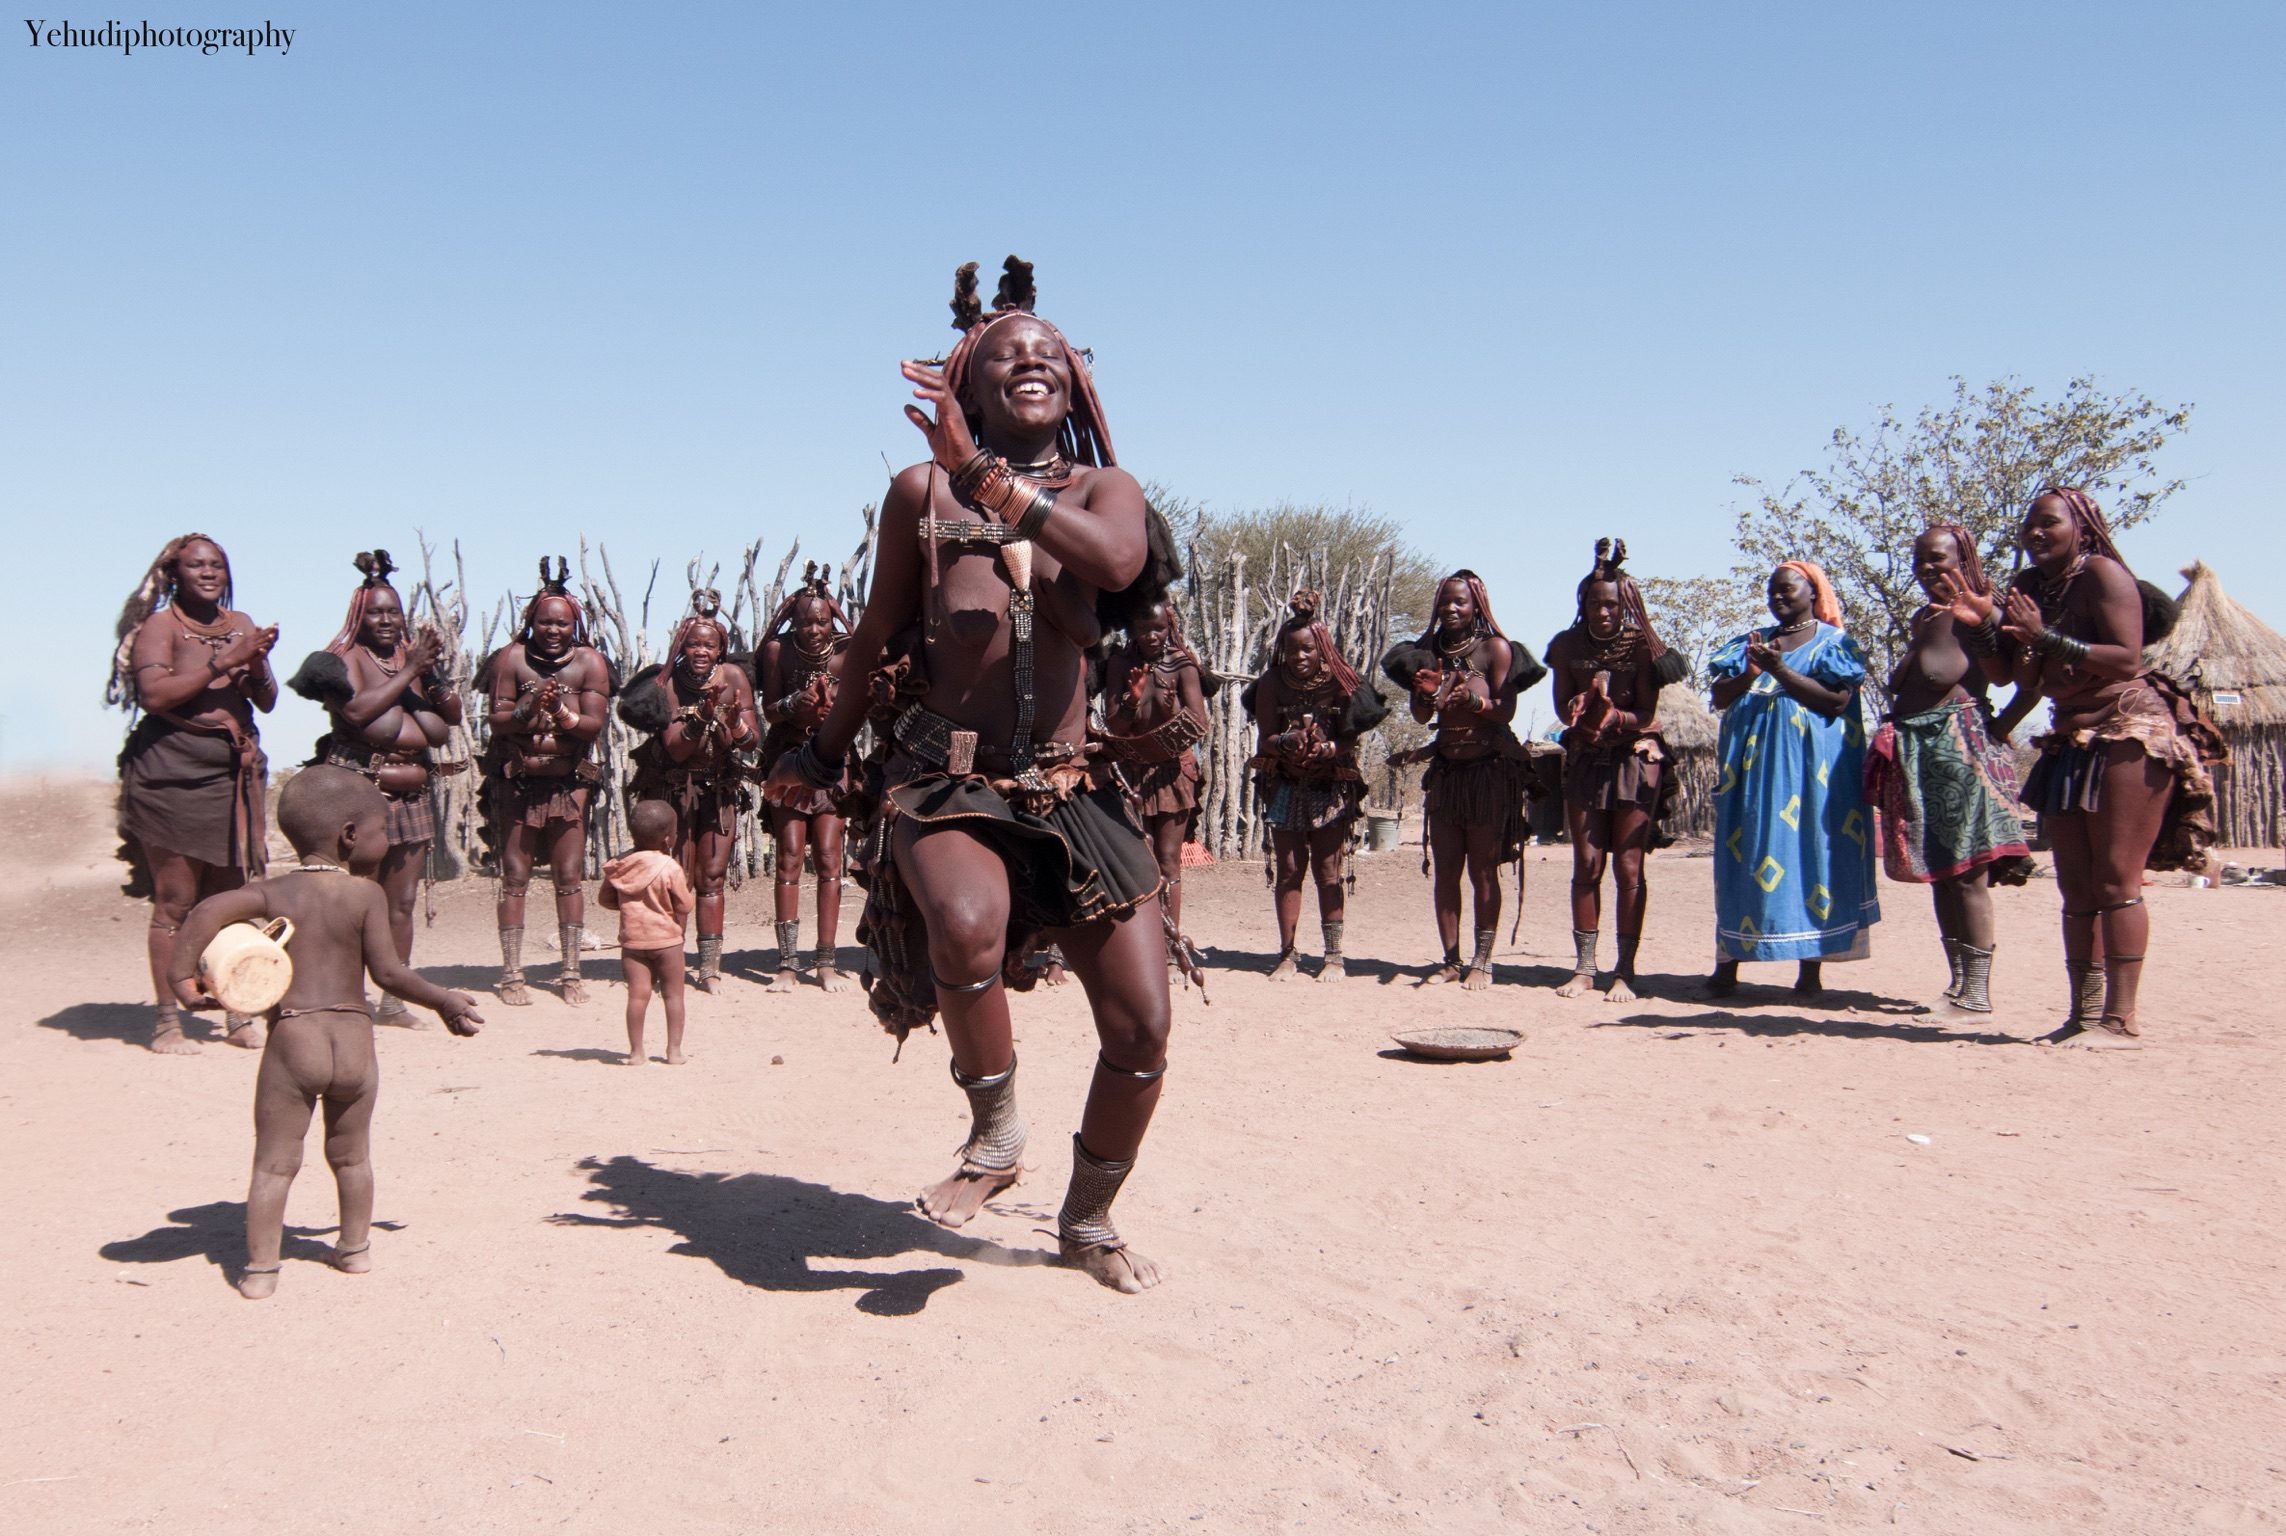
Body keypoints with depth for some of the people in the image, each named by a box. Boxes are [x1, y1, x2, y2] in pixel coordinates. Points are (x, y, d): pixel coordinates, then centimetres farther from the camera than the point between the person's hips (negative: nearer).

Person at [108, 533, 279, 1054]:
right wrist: (221, 663, -17)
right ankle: (167, 1023, 5)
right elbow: (153, 694, -14)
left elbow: (267, 700, 12)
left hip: (233, 776, 5)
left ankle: (240, 1018, 11)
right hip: (171, 775, -4)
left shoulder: (241, 624, 14)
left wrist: (256, 663, -7)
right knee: (175, 902, -3)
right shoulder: (161, 625, -1)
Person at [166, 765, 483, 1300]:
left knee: (274, 1163, 8)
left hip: (291, 1041, 0)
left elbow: (209, 909, -14)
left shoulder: (273, 893, 3)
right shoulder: (367, 894, -4)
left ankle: (260, 1269, 7)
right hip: (353, 1041, 0)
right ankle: (354, 1249, 30)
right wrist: (444, 1001, 2)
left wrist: (181, 974, -9)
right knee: (351, 1156, 18)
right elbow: (388, 973, -9)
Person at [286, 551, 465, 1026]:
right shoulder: (346, 658, -2)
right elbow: (356, 709, -20)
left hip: (411, 795, 6)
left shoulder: (415, 655, 14)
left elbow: (452, 716, 10)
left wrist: (433, 673, -5)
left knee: (401, 902, 6)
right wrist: (408, 673, -14)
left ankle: (392, 1001, 12)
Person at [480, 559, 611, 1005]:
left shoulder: (590, 662, 0)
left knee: (569, 878, 3)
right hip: (518, 781, -1)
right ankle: (511, 975, 7)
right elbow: (498, 721, -7)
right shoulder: (511, 657, -2)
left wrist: (562, 714, -25)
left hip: (570, 781, 1)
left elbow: (594, 724, -7)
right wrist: (530, 707, -25)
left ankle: (571, 973, 9)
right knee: (515, 879, 3)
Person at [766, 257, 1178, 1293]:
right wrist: (822, 755, 27)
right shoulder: (922, 491, 7)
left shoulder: (1104, 489, 8)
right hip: (946, 781, -2)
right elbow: (877, 637, 18)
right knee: (969, 923, -36)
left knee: (1141, 1027, -2)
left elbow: (1119, 560, -17)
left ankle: (1087, 1222, 25)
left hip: (1073, 789, 2)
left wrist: (988, 476, -23)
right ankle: (995, 1134, -7)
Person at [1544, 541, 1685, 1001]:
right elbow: (1562, 707, 0)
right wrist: (1582, 711, -22)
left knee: (1628, 867, -3)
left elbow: (1646, 715, -10)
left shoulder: (1640, 646, -7)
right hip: (1585, 762, 3)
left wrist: (1615, 716, -29)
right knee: (1586, 865, 1)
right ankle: (1584, 968, 7)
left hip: (1635, 761, -2)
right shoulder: (1568, 646, 1)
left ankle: (1625, 971, 2)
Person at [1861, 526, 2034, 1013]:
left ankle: (1977, 990, -6)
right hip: (1914, 747, 8)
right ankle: (1958, 981, 16)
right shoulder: (1920, 617, 21)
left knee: (1967, 869, -8)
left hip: (1961, 742, -8)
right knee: (1938, 869, 9)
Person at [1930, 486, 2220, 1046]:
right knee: (2075, 890, 5)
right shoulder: (2031, 588, 11)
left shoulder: (2102, 573, -10)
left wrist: (2046, 637, -24)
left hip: (2129, 734, -8)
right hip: (2070, 743, 8)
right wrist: (1980, 624, -5)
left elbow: (2127, 659, -20)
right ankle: (2083, 1015, 8)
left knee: (2116, 882, -10)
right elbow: (2017, 678, 8)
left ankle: (2120, 1019, -9)